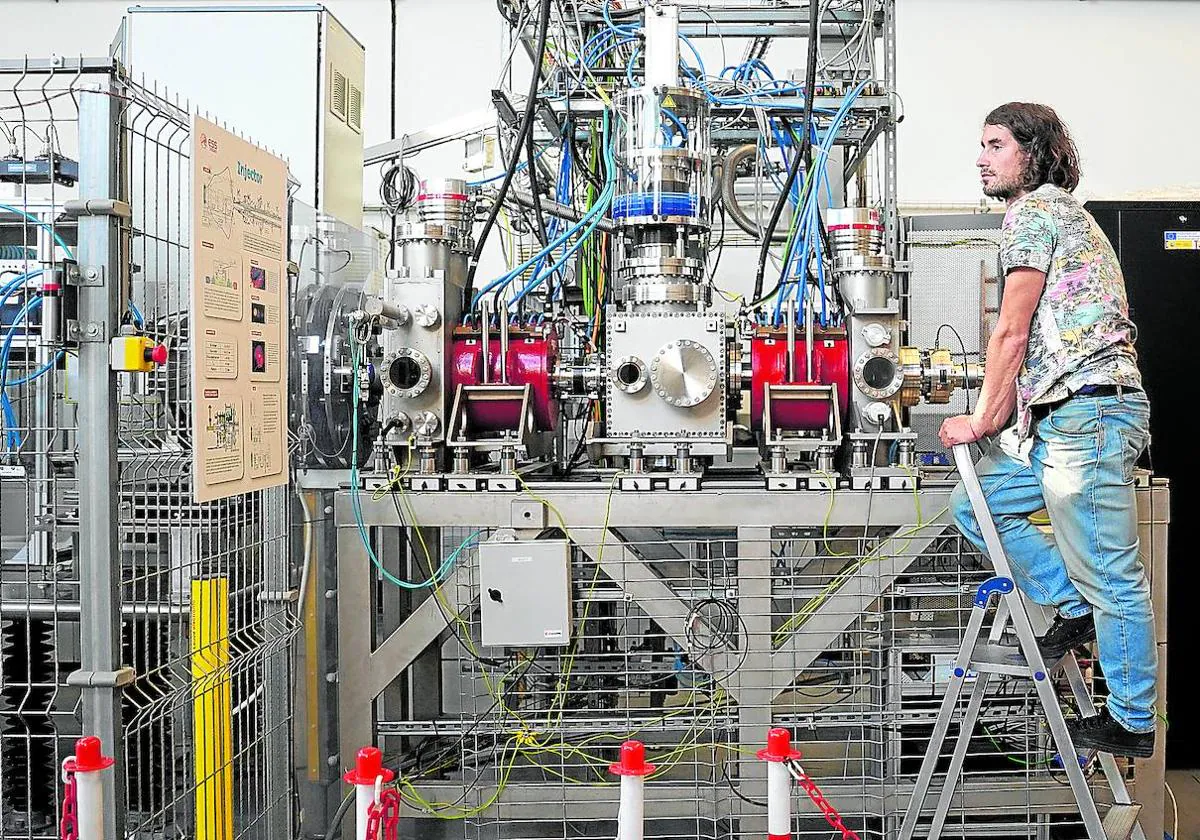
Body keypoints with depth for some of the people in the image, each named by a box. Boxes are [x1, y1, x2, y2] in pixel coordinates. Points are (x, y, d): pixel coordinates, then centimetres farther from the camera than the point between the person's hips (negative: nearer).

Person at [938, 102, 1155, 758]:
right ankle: (1075, 607, 18)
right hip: (1060, 419, 11)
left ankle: (1130, 722, 8)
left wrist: (982, 420, -2)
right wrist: (996, 422, 18)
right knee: (973, 504, 14)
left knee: (1111, 576, -2)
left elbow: (1011, 333, -11)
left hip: (1089, 413, -11)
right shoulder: (1063, 214, 25)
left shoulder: (1033, 212, -6)